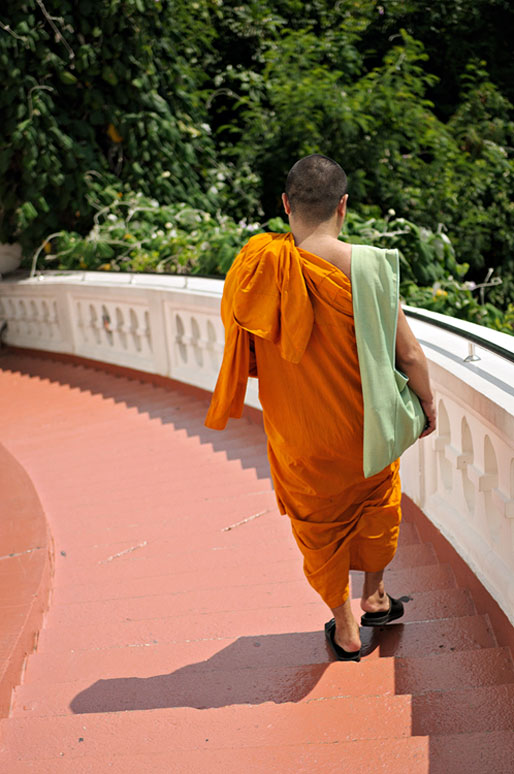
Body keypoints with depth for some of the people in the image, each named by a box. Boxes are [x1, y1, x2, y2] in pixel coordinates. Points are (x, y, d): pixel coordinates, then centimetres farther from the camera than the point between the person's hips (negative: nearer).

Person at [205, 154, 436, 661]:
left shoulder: (256, 267, -16)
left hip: (297, 433, 1)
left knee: (320, 523, 20)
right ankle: (375, 597, 45)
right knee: (375, 500, 29)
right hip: (364, 424, 0)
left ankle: (345, 628, 36)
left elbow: (242, 355, -4)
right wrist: (427, 402, 2)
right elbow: (408, 353, -16)